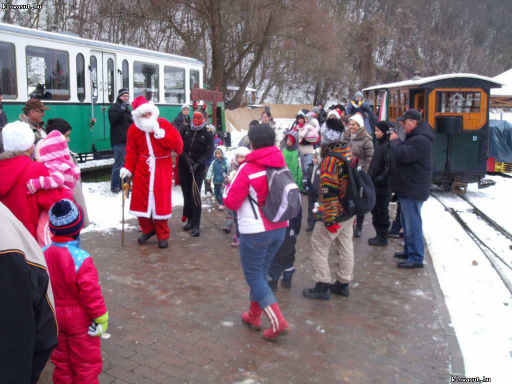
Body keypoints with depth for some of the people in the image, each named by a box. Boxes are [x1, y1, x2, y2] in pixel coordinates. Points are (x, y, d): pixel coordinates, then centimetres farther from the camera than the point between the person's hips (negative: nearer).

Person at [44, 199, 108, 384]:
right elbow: (91, 292, -22)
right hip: (80, 319, -5)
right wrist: (100, 317, -10)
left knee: (61, 358, 22)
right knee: (85, 361, 12)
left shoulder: (42, 253, -10)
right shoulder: (81, 259, -27)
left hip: (54, 315, 5)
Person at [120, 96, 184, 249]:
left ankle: (162, 235, 13)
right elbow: (132, 151, 7)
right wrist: (128, 168, -5)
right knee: (141, 199, 4)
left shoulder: (163, 124, -6)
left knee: (161, 201, -2)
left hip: (162, 168, -2)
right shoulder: (134, 129, 2)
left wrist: (161, 134, -20)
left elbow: (178, 144, -12)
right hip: (142, 168, 3)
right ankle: (147, 229, 27)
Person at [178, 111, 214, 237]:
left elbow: (208, 152, -6)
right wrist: (186, 158, -13)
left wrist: (198, 164, -18)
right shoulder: (186, 131, 9)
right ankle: (189, 220, 24)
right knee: (186, 194, 9)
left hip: (199, 168, -3)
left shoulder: (208, 135, 2)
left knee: (195, 195, -12)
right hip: (184, 167, 4)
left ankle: (196, 225, -11)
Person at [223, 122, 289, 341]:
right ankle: (254, 316, 32)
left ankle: (277, 321, -3)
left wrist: (229, 185, 7)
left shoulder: (248, 169, -17)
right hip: (279, 229, 7)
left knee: (253, 276, 6)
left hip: (255, 232, -7)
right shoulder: (282, 166, 1)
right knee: (261, 272, 20)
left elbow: (230, 202, -14)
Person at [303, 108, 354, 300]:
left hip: (334, 212, -9)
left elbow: (329, 192, -26)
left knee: (319, 245, 4)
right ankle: (343, 284, 29)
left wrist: (330, 219, -24)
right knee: (345, 245, 16)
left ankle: (322, 286, 9)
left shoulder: (331, 159, -22)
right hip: (349, 211, 9)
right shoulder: (348, 153, 6)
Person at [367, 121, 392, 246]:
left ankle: (382, 238, 14)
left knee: (382, 211, 2)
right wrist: (370, 177, 13)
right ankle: (379, 235, 28)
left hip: (383, 186, -9)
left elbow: (389, 167, -23)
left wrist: (379, 179, -22)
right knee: (375, 209, 16)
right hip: (375, 184, 9)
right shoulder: (379, 143, 11)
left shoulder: (388, 146, -18)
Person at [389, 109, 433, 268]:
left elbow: (403, 155, -28)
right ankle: (409, 250, 33)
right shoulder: (414, 137, 17)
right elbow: (404, 154, 21)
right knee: (407, 223, 20)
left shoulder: (421, 140, -19)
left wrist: (395, 141, -13)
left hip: (413, 191, -11)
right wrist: (396, 141, 4)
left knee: (413, 224, -6)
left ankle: (416, 258, 1)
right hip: (408, 189, 11)